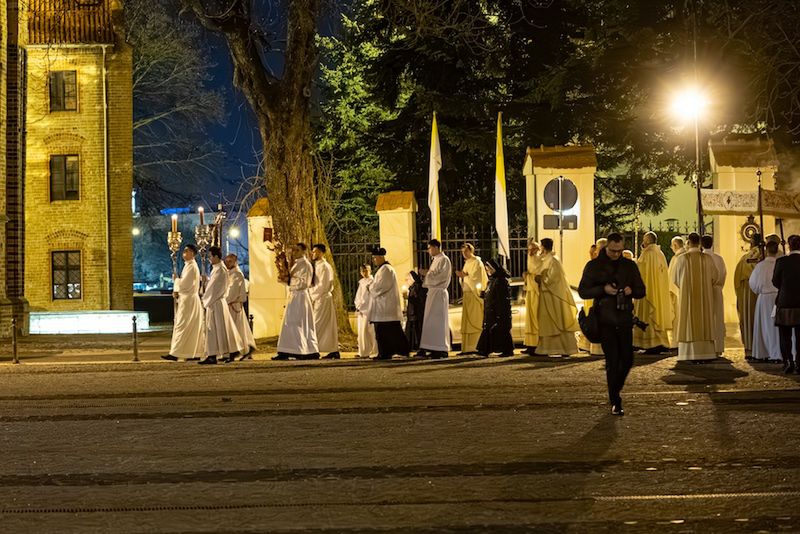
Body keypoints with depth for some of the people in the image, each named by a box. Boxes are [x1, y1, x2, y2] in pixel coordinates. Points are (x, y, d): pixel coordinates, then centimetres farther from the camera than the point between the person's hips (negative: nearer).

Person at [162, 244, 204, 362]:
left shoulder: (191, 266, -15)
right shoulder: (188, 265, 16)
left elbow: (184, 283, -20)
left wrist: (175, 279, -2)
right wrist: (177, 291, 2)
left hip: (188, 300, -10)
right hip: (187, 298, 10)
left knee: (182, 326, -10)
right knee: (193, 328, 9)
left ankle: (175, 353, -11)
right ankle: (196, 353, 11)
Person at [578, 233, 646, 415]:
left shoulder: (630, 265, 9)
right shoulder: (594, 266, 1)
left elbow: (642, 291, 13)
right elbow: (582, 291, -1)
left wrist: (631, 290, -10)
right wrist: (603, 289, -16)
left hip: (625, 320, 3)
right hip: (605, 321, -3)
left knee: (627, 360, 3)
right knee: (613, 361, -5)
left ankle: (615, 391, 30)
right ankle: (615, 402, 2)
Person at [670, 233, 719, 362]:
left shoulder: (681, 258, -8)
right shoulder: (707, 258, -4)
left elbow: (675, 278, 1)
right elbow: (715, 277, 4)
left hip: (687, 295, -1)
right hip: (705, 296, 1)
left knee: (689, 323, 2)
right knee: (705, 322, 6)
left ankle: (690, 354, -2)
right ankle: (706, 353, 4)